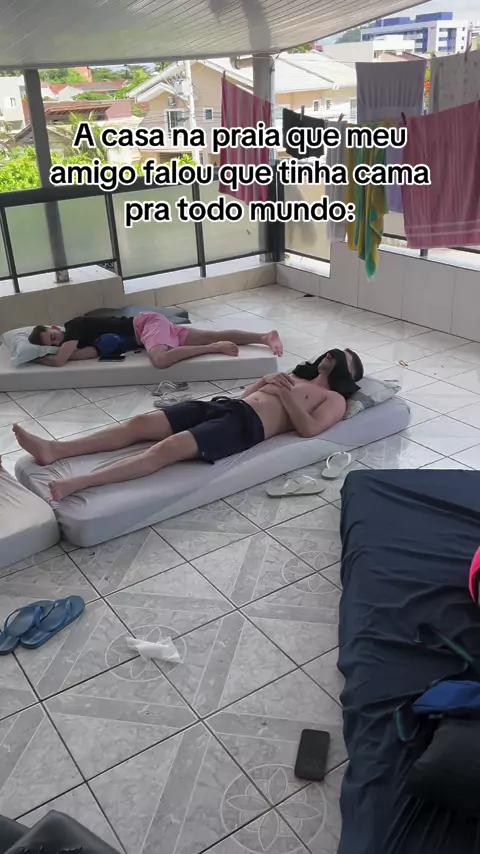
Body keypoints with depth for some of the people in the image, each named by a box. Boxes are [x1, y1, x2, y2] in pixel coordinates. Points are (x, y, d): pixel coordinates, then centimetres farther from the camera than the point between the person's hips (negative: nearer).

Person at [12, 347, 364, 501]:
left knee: (170, 447, -30)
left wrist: (286, 394, -5)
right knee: (141, 422, -11)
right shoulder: (294, 376, 36)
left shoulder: (334, 399, 13)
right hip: (226, 406, 8)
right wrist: (265, 382, 17)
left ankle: (73, 484, -43)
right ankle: (54, 450, -18)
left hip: (246, 426, -8)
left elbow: (308, 428, -8)